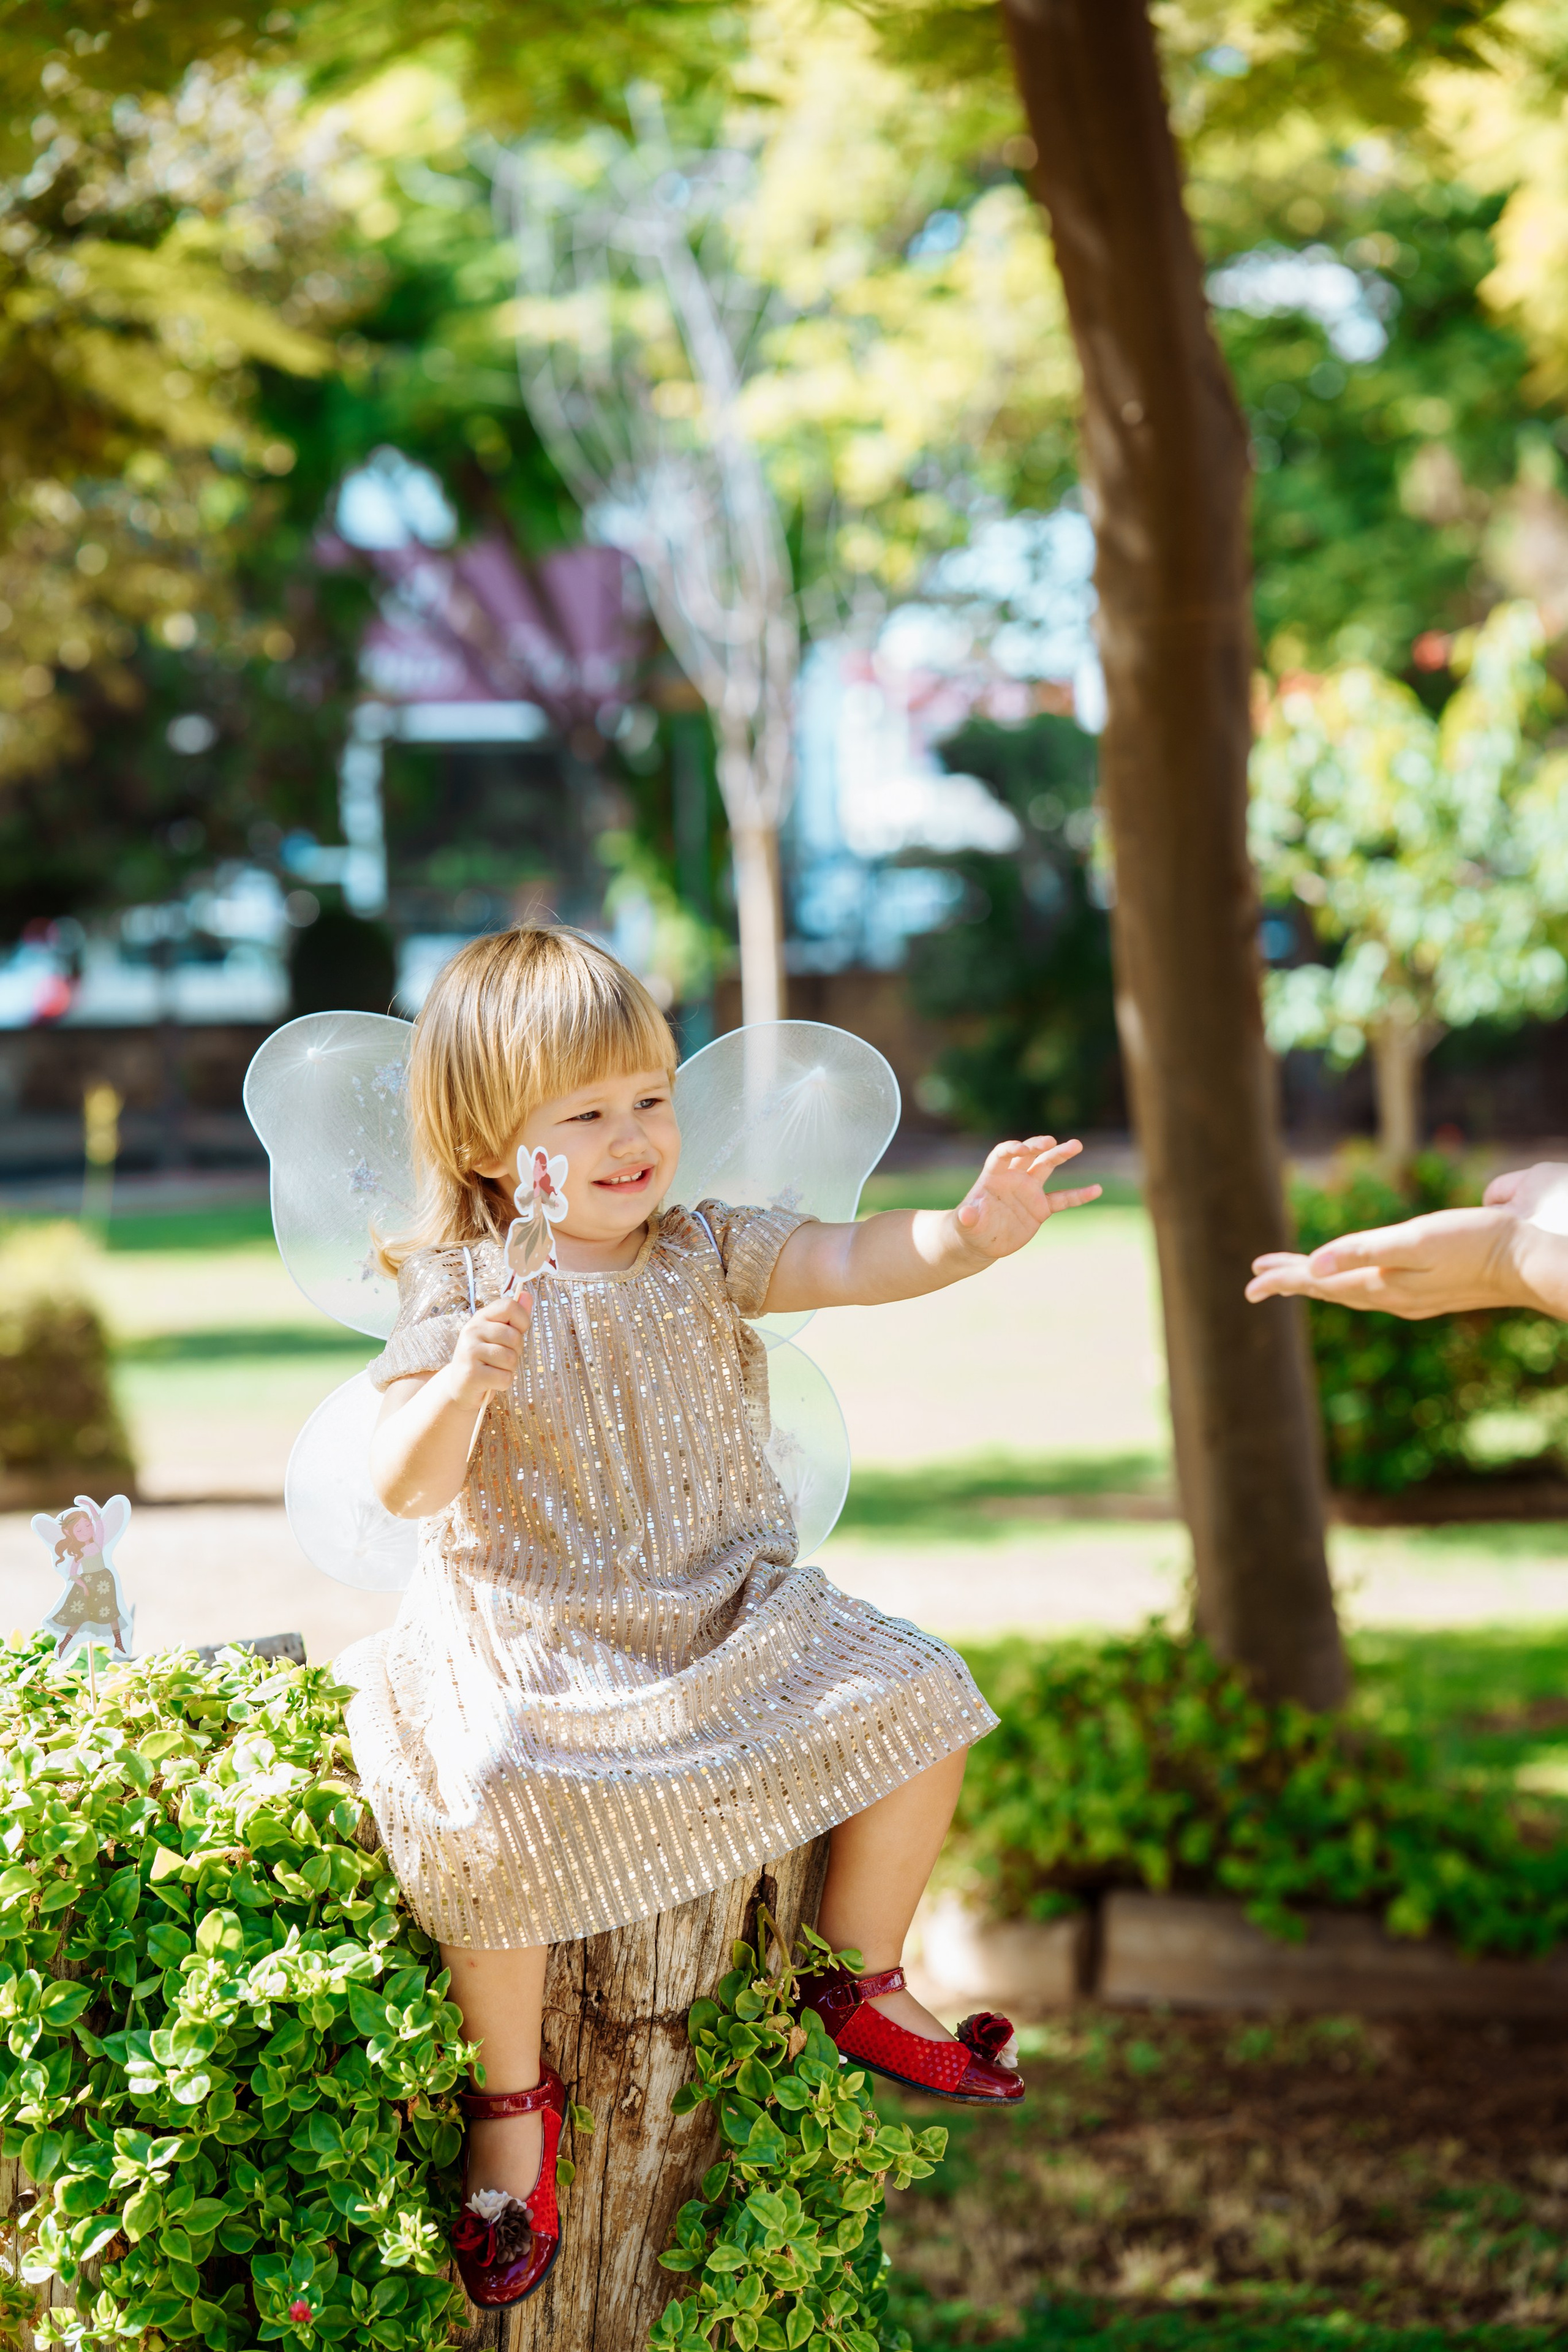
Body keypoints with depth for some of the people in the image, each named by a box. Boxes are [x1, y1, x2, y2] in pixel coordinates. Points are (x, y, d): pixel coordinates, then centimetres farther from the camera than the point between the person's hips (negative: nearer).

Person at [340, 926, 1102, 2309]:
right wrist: (464, 1384, -36)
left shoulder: (700, 1253, 2)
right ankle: (514, 2099, -4)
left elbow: (851, 1264, -11)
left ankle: (860, 1979, 17)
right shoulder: (458, 1293, -9)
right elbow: (405, 1487, -16)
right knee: (482, 1821, -30)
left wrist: (973, 1234, -31)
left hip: (728, 1610, 4)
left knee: (918, 1704, -7)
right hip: (535, 1644, -4)